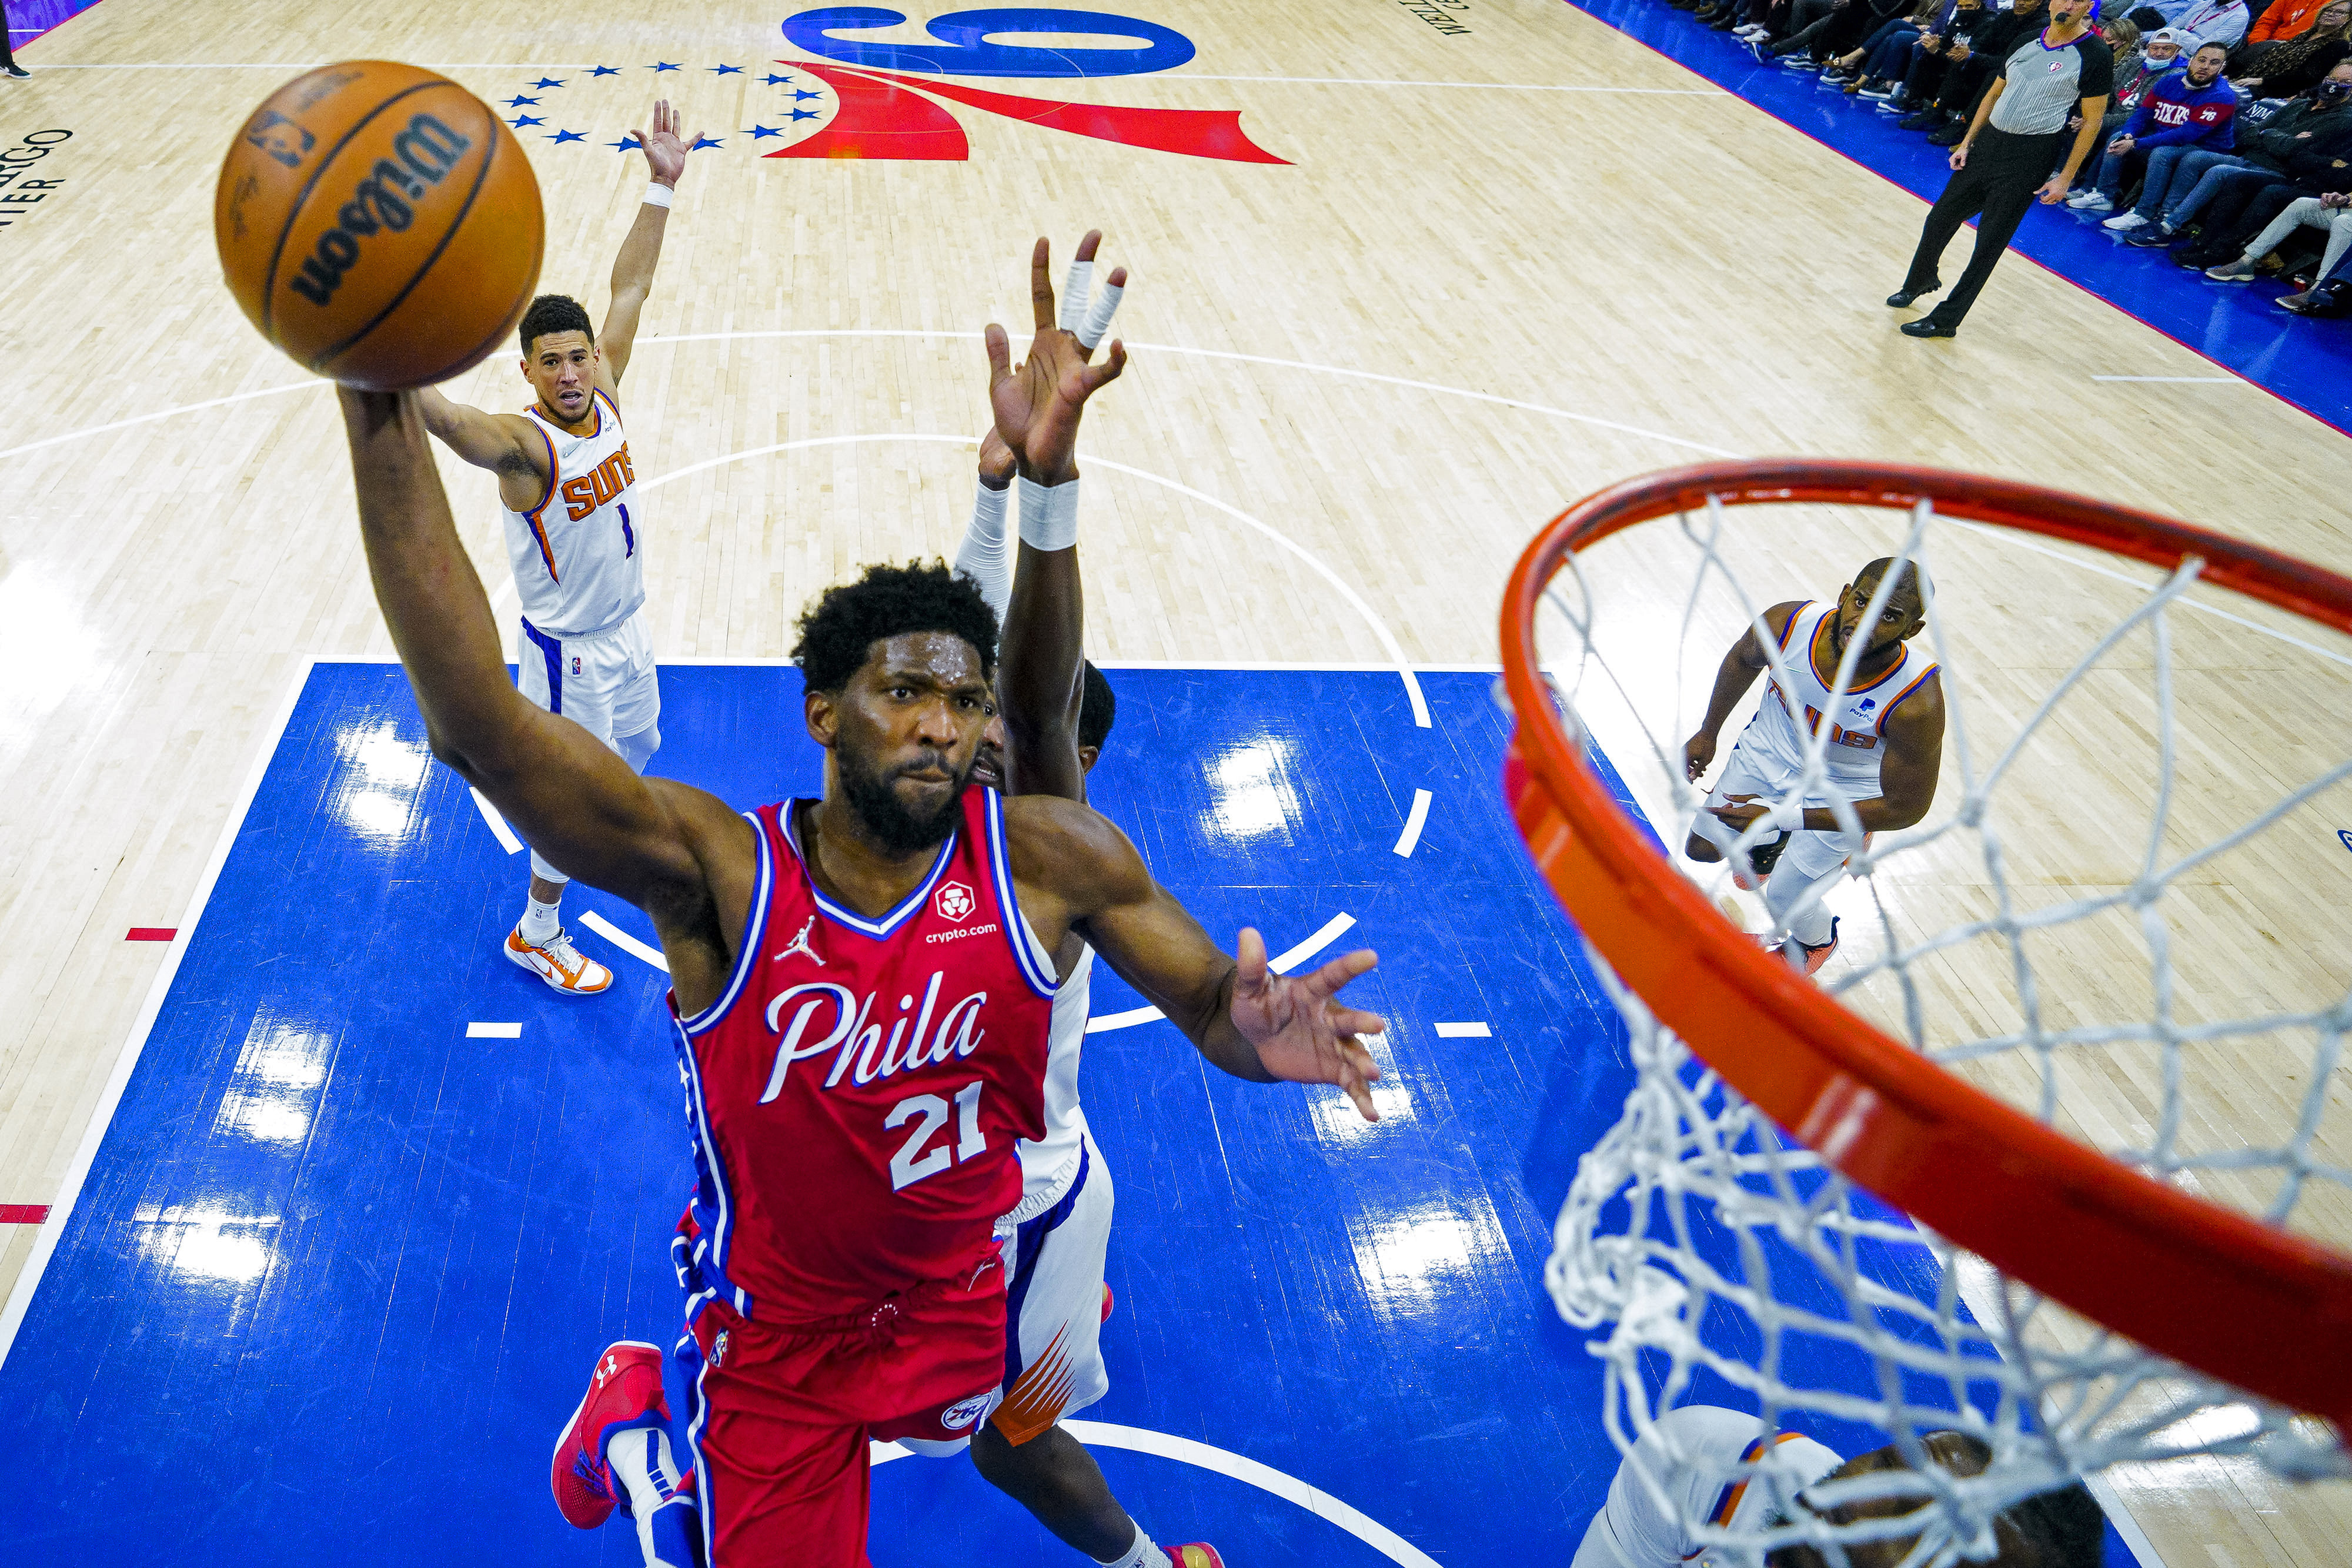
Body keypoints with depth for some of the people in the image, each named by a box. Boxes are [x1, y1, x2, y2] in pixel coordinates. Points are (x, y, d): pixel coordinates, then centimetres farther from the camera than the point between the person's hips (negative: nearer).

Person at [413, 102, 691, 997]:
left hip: (625, 625, 7)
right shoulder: (524, 445, -29)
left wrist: (661, 186, -3)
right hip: (568, 647, -7)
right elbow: (445, 417, -52)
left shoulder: (603, 396, -9)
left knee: (632, 747, 30)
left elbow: (631, 287, -3)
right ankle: (536, 936, 26)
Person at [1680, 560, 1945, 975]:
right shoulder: (1787, 624, -30)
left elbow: (1906, 807, -28)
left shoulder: (1917, 703, -38)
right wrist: (1708, 733, 7)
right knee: (1702, 847, 13)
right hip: (1768, 750, 4)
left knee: (1784, 904, 3)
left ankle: (1819, 940, 42)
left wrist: (1782, 816, -32)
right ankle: (1768, 845, 48)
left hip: (1840, 793, -3)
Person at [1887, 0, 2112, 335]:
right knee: (1939, 221, 12)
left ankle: (1945, 320, 6)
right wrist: (1967, 143, 11)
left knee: (1989, 244, -3)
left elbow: (2091, 122, -6)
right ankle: (1921, 281, 39)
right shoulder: (2026, 43, 8)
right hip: (1987, 143, 6)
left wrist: (2065, 178, -10)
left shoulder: (2095, 56, -8)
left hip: (2028, 161, -6)